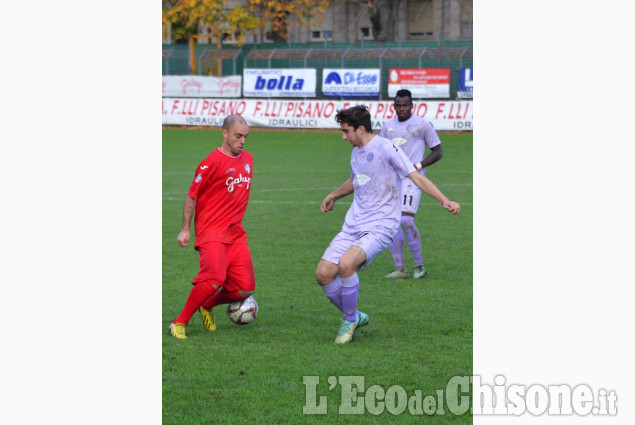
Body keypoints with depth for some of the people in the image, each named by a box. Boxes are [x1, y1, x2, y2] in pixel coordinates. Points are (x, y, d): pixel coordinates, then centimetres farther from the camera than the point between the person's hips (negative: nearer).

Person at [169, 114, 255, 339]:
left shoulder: (247, 159, 12)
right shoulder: (212, 162, -10)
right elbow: (192, 196, -4)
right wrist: (185, 229, -4)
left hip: (236, 234, 7)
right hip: (212, 233, -7)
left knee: (245, 289, -2)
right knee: (215, 279, -26)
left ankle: (207, 306, 24)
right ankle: (179, 323, -10)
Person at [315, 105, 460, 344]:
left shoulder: (385, 148, -11)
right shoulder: (356, 152, 14)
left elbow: (415, 177, -13)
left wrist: (444, 201, -23)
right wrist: (333, 196, 49)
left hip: (380, 226, -8)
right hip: (353, 225, 8)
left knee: (346, 264, -31)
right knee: (323, 274, -5)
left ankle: (350, 319, -8)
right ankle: (355, 317, 17)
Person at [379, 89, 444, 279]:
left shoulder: (422, 124, -2)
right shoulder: (388, 126, 13)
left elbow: (438, 152, 2)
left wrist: (419, 165, -12)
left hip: (411, 178, -6)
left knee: (406, 219, -19)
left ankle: (419, 265, -6)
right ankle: (400, 268, 7)